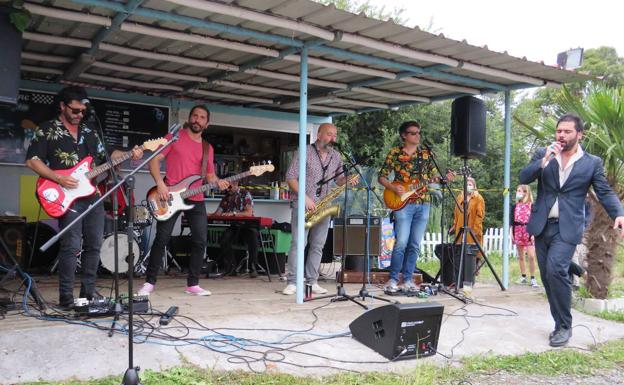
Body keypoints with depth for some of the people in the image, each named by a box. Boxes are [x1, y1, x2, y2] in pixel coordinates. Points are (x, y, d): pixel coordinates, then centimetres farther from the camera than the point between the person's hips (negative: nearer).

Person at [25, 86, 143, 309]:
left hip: (93, 195, 6)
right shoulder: (47, 130, 1)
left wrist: (129, 155, 0)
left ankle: (88, 295, 16)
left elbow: (104, 158, 17)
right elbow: (32, 160, -4)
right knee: (72, 246, -12)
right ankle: (66, 299, -4)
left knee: (94, 245, 6)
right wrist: (59, 179, -16)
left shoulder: (89, 132, 17)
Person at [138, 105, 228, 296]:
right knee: (162, 239, -4)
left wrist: (218, 182, -5)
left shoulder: (208, 148, 14)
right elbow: (154, 160, -3)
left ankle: (192, 284, 12)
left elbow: (209, 174, 17)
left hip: (196, 199, 5)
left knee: (200, 241, 1)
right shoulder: (174, 137, 1)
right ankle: (149, 282, 8)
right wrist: (160, 183, -16)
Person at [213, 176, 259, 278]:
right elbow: (217, 214, 11)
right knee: (224, 238, -26)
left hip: (246, 225, -4)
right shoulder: (226, 198, 15)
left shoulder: (245, 194, -2)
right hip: (233, 227, 4)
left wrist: (233, 213, -26)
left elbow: (249, 213, -14)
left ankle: (253, 267, -22)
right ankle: (231, 268, -13)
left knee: (253, 236, -34)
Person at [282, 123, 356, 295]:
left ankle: (312, 282, 14)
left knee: (318, 246, 7)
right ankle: (291, 283, -3)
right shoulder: (304, 152, -7)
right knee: (298, 243, -8)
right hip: (302, 204, -5)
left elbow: (339, 179, 19)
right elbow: (290, 178, -9)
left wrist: (347, 180, -5)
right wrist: (305, 197, -18)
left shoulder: (336, 156, 10)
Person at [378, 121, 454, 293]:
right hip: (403, 203, -4)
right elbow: (382, 177, 3)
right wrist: (393, 187, -14)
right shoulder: (395, 153, 1)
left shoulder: (427, 153, 11)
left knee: (415, 245, 6)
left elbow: (431, 178, 16)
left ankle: (407, 280, 15)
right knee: (401, 243, -11)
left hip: (423, 204, 4)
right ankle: (392, 279, 2)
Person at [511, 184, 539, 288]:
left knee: (531, 256, -10)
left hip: (529, 231, -3)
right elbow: (512, 221, 9)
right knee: (521, 256, 7)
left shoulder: (532, 206, 0)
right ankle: (523, 277, 15)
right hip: (518, 231, 3)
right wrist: (511, 233, 3)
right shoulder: (515, 206, 9)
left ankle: (533, 279, -5)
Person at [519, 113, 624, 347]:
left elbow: (605, 192, 3)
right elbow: (524, 178, -3)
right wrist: (544, 161, -17)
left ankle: (564, 326, -6)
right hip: (542, 225, 4)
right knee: (548, 277, 7)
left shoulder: (592, 162, 3)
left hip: (567, 228, -3)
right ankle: (560, 324, 22)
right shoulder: (542, 154, 7)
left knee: (556, 270, -22)